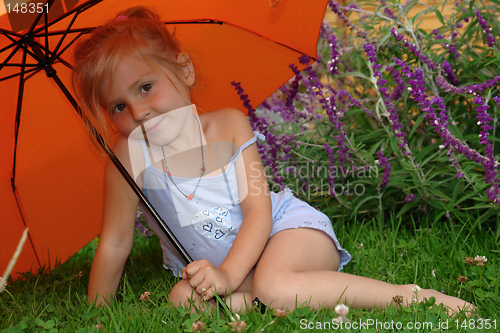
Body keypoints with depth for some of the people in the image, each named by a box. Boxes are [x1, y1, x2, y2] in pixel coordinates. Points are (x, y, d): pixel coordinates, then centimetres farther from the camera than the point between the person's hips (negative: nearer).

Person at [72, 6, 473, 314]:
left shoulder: (229, 125, -13)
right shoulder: (131, 153, -11)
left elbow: (258, 210, -16)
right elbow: (115, 243, -4)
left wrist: (228, 274, -31)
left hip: (285, 226, -3)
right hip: (213, 262, 3)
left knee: (272, 286, -35)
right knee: (184, 300, -28)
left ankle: (410, 295, -25)